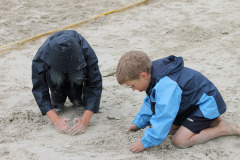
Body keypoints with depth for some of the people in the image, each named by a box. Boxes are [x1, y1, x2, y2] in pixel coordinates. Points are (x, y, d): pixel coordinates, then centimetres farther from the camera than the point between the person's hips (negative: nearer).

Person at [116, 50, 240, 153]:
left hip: (206, 104, -10)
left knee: (180, 141, -18)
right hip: (190, 104, 10)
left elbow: (164, 116, -34)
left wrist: (146, 142, -28)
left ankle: (222, 128, -5)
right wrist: (139, 122, 11)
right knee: (169, 129, 6)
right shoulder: (153, 73, -4)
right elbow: (150, 102, 13)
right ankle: (209, 121, 13)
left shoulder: (166, 85, -35)